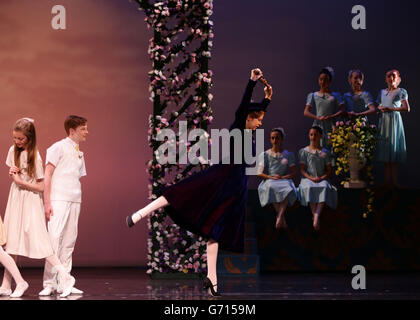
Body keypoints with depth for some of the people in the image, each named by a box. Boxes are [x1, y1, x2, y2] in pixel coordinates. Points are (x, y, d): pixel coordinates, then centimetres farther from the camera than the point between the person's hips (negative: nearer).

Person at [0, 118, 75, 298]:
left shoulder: (35, 157, -15)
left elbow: (41, 186, -13)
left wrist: (21, 181, -15)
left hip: (31, 200, -6)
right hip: (15, 197, 6)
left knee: (37, 239, -14)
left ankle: (65, 276, -12)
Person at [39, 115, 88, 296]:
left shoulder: (79, 154, 20)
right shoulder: (59, 148, -1)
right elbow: (47, 175, -5)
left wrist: (78, 202, 9)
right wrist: (47, 202, -12)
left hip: (75, 201, 7)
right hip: (58, 200, -7)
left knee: (69, 241, 5)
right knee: (55, 238, -13)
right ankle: (49, 283, -11)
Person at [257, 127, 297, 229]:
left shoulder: (288, 155, 16)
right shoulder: (264, 155, 15)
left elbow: (294, 173, 8)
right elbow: (260, 173, 6)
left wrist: (283, 177, -11)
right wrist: (271, 177, -12)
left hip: (284, 180, 0)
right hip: (269, 181, 0)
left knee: (289, 189, -38)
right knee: (272, 188, -39)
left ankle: (279, 216, -44)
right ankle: (283, 219, -37)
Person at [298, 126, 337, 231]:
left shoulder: (325, 152, 16)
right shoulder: (304, 151, 13)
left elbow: (329, 170, 11)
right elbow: (302, 170, 5)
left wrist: (322, 178, -10)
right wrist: (311, 178, -13)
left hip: (322, 179, 1)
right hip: (307, 179, -1)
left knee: (325, 188, -36)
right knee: (310, 188, -38)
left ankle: (316, 216, -49)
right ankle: (315, 216, -40)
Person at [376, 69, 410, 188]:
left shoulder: (401, 92, 1)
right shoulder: (382, 92, 18)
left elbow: (406, 108, -10)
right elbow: (378, 106, 21)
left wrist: (390, 109, -14)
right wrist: (380, 108, -3)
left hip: (394, 120, -5)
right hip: (383, 121, 5)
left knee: (393, 148, -8)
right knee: (385, 151, 1)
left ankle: (394, 181, -9)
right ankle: (387, 180, 2)